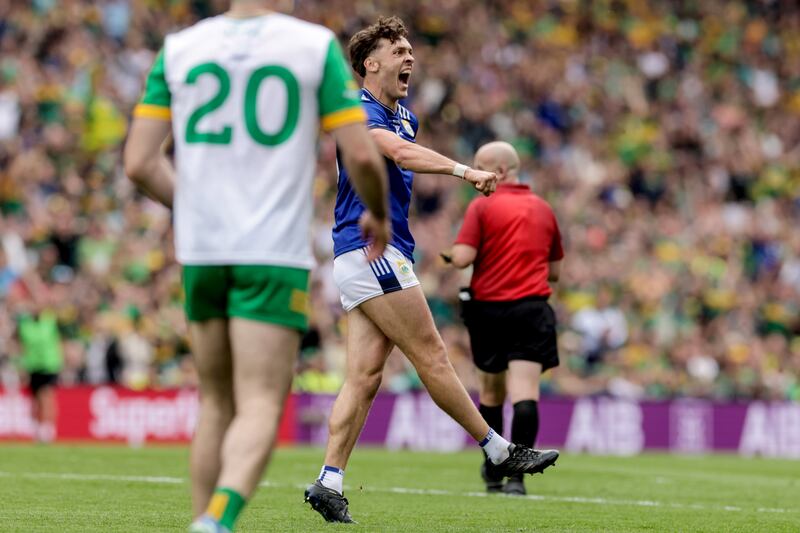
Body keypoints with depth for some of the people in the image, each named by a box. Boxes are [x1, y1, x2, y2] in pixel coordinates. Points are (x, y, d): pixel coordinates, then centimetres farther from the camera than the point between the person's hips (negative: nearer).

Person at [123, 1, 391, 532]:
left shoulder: (178, 48, 5)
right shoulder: (316, 45, -2)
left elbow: (139, 163, 3)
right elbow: (362, 156, -5)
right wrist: (379, 215, 15)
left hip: (200, 250, 3)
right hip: (275, 254, -3)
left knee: (215, 405, 16)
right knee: (260, 409, -7)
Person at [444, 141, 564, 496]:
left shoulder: (482, 206, -2)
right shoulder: (543, 209, 13)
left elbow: (462, 258, -11)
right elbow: (554, 270, 18)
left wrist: (450, 255, 10)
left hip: (489, 308, -1)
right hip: (532, 310, 1)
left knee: (490, 394, 14)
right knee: (525, 393, -9)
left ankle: (493, 473, 24)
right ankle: (516, 474, -22)